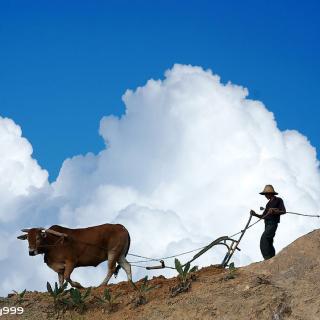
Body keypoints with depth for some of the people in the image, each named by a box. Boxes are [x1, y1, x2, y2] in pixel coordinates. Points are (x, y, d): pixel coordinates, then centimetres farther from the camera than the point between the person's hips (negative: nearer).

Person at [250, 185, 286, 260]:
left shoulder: (278, 200, 3)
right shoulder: (268, 203, 25)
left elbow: (283, 211, -7)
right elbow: (263, 216, 23)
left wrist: (274, 211, -23)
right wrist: (255, 214, 7)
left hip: (273, 223, -9)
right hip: (267, 224, 9)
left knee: (263, 239, -24)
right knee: (269, 243, 5)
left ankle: (267, 258, -32)